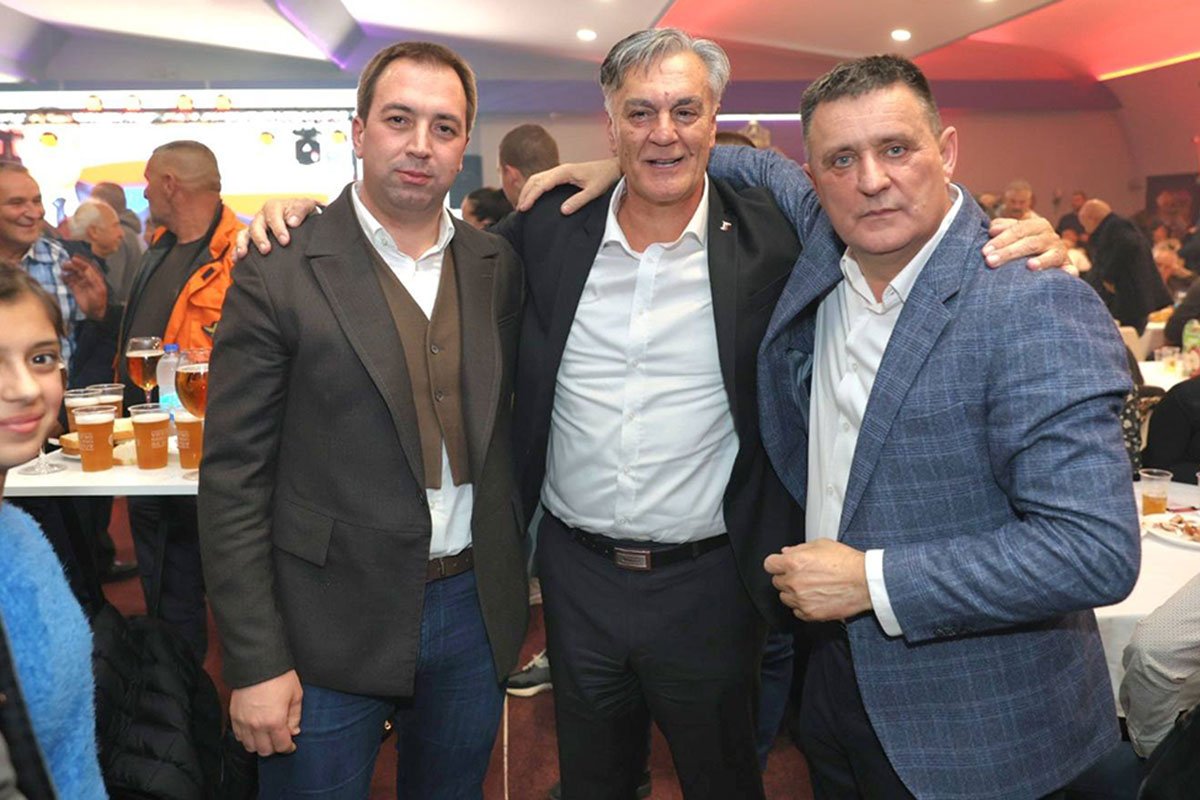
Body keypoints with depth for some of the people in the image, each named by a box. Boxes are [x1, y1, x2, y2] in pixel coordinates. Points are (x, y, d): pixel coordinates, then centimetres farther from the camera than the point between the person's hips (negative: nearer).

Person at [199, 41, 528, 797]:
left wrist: (514, 577, 6)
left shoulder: (499, 266, 2)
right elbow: (234, 481, -10)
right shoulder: (279, 277, -10)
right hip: (330, 626, -3)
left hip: (475, 612, 4)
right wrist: (256, 663, -11)